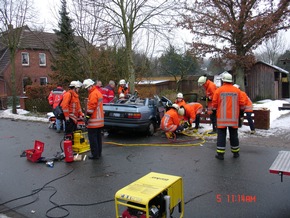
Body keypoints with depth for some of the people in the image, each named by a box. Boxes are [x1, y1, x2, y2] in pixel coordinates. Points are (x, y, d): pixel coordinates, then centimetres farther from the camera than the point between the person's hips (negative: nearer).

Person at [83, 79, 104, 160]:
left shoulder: (93, 94, -15)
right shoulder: (98, 92, 17)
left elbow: (91, 107, -21)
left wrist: (87, 117, -18)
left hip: (94, 120, -10)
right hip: (99, 120, 10)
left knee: (92, 138, -4)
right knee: (98, 137, 15)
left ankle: (95, 154, 0)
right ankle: (99, 153, 22)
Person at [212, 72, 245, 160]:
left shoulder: (218, 90, -6)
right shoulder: (237, 90, 1)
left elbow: (214, 103, -3)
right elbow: (241, 103, 4)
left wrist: (214, 109, 14)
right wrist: (241, 111, 18)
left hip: (222, 117, -2)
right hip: (234, 117, 2)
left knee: (221, 134, 4)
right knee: (234, 134, 13)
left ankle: (220, 153, 3)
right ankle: (235, 152, 24)